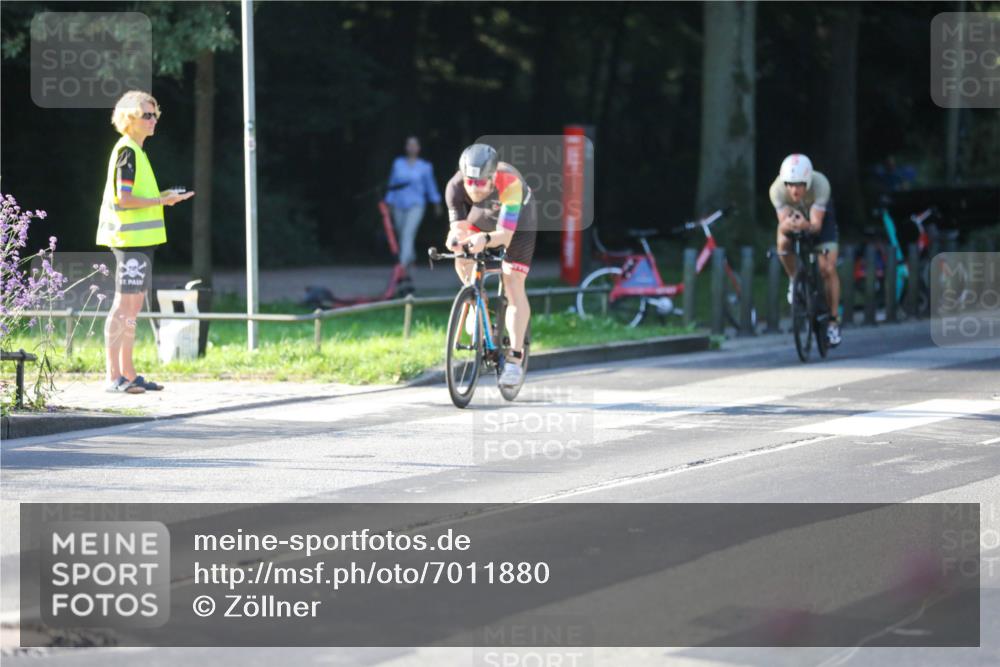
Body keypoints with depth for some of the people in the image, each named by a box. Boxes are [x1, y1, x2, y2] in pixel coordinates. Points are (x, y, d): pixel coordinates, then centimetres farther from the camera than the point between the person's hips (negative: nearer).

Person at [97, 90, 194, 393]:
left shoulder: (135, 152, 18)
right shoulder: (127, 152, -12)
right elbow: (123, 199, -19)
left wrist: (164, 196, 12)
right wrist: (162, 201, -14)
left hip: (140, 239, 10)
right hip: (130, 238, -10)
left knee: (133, 306, 11)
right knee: (123, 305, -10)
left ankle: (128, 374, 15)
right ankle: (113, 376, -10)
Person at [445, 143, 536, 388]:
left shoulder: (510, 184, -42)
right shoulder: (455, 187, -32)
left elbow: (505, 235, -45)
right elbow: (458, 225, -33)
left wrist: (485, 239, -65)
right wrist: (455, 237, -57)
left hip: (517, 222, -4)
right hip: (482, 218, 4)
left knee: (513, 286, -14)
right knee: (462, 262, -19)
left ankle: (515, 360, -13)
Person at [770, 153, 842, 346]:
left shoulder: (820, 185, -39)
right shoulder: (777, 190, -35)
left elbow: (816, 224, -41)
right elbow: (782, 224, -36)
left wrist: (807, 226, -64)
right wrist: (787, 225, -60)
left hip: (819, 216, -1)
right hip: (793, 215, 1)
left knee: (828, 269, -11)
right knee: (783, 243, -31)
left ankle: (833, 320, 2)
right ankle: (794, 280, -1)